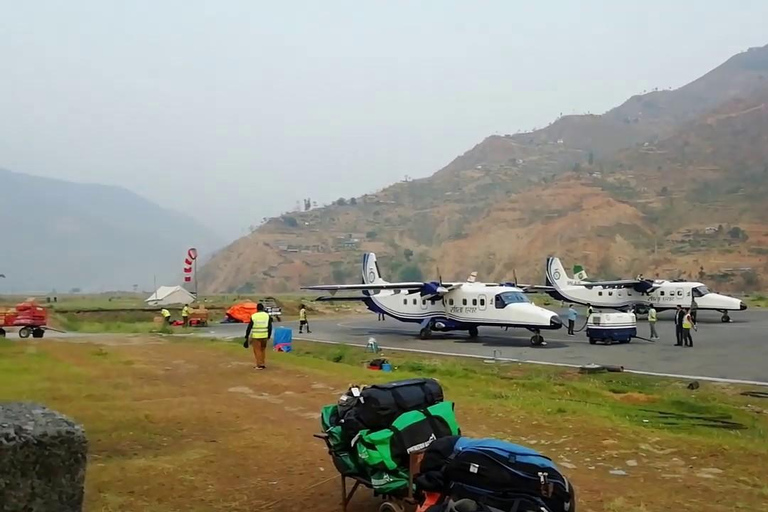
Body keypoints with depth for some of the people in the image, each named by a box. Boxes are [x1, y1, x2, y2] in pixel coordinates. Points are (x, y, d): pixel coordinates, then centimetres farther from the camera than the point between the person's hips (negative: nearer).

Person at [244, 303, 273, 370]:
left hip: (256, 336, -2)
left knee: (257, 350, 5)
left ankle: (259, 365, 3)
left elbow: (249, 327, -3)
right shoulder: (267, 316, 0)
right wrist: (269, 336, 10)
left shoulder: (253, 316, -5)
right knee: (263, 349, 17)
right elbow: (270, 327, 1)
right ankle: (263, 364, 18)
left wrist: (246, 337, 3)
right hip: (264, 336, 2)